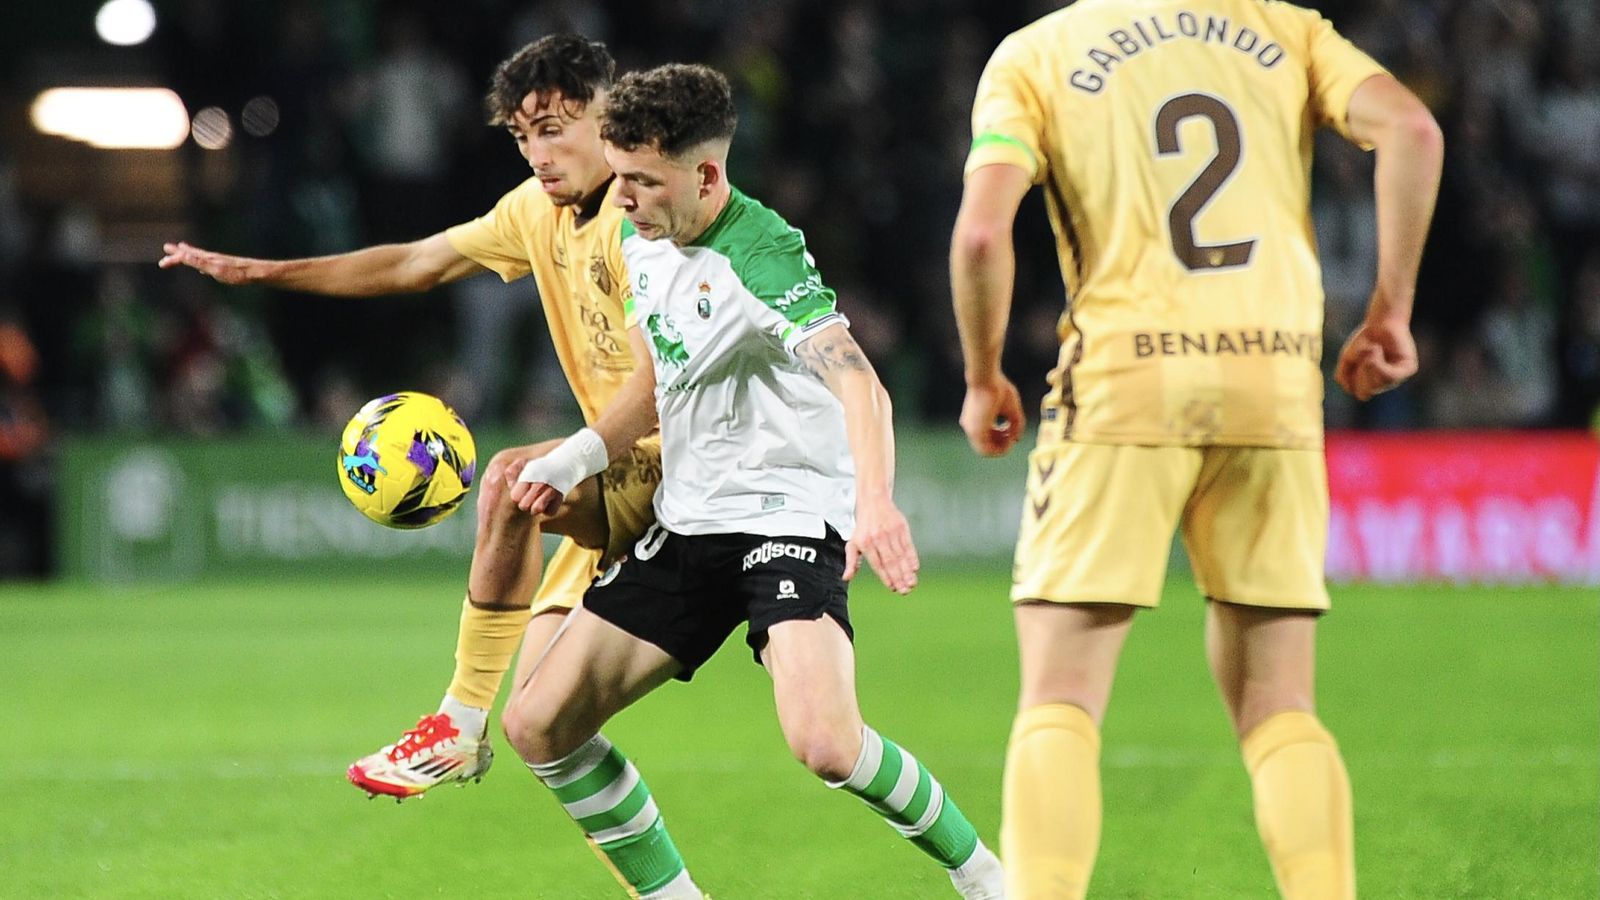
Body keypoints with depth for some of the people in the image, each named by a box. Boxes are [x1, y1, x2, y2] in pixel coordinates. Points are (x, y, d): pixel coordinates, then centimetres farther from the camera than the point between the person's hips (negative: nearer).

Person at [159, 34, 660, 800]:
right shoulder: (538, 211, 11)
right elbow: (417, 263, 22)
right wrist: (260, 272, 21)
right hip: (623, 477, 9)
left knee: (509, 480, -30)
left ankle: (462, 727, -19)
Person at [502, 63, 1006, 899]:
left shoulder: (758, 257, -21)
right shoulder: (641, 243, 5)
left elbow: (857, 380, -36)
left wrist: (876, 502, -53)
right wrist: (579, 455, 9)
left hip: (788, 513, -8)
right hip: (686, 520, 8)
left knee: (824, 740, -30)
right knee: (537, 724, 1)